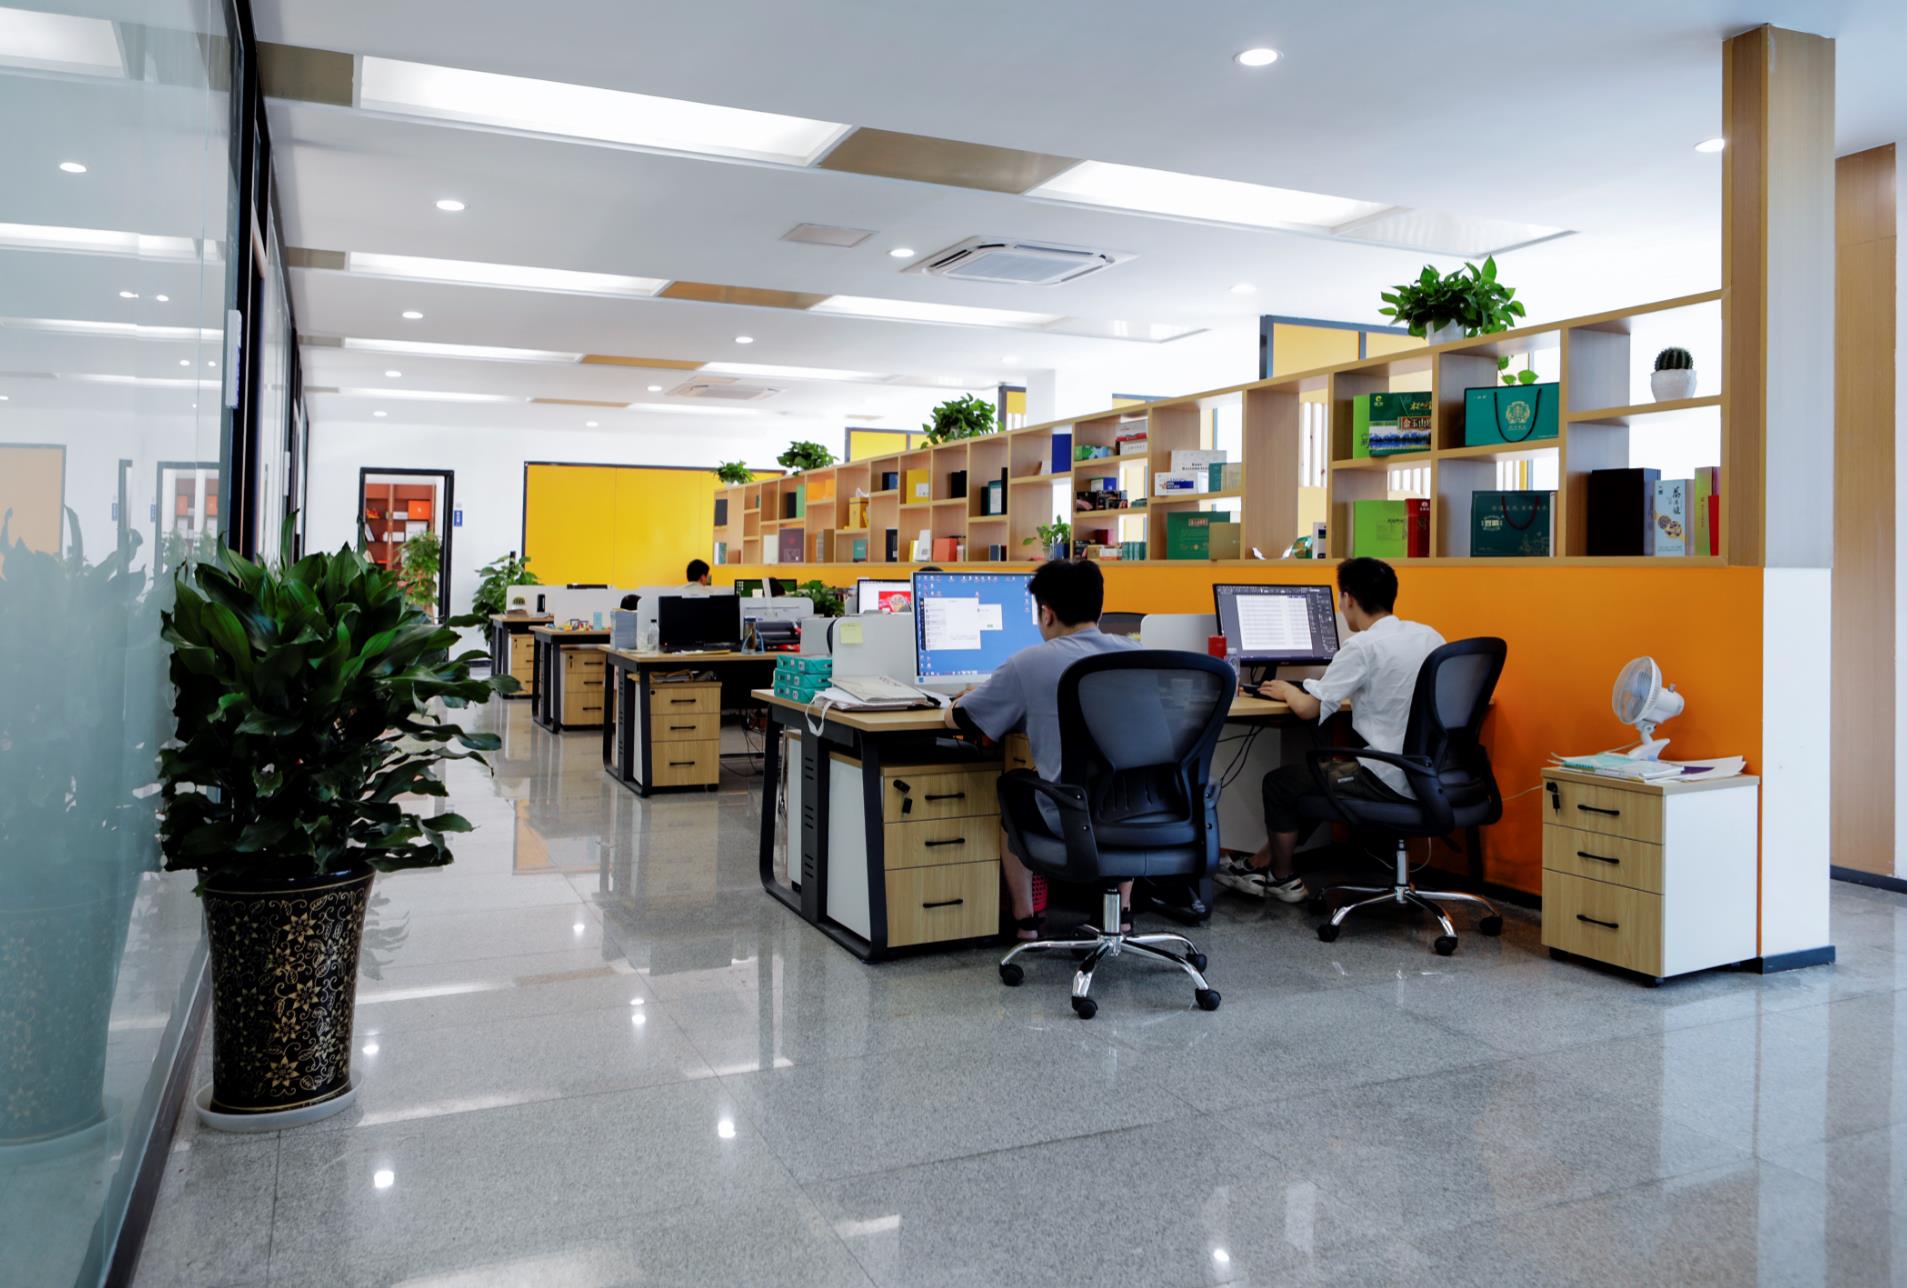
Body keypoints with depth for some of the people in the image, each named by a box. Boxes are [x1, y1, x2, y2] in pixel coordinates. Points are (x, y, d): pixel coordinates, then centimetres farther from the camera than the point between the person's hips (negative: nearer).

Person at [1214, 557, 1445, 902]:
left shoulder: (1363, 646, -17)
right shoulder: (1430, 635, 6)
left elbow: (1309, 709, -13)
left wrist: (1287, 690, 7)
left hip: (1390, 782, -8)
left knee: (1279, 783, 11)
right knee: (1318, 773, 26)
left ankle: (1283, 880, 28)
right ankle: (1262, 864, 32)